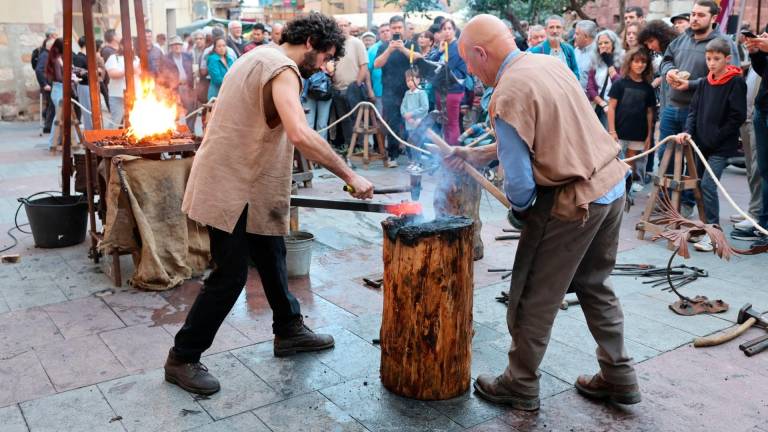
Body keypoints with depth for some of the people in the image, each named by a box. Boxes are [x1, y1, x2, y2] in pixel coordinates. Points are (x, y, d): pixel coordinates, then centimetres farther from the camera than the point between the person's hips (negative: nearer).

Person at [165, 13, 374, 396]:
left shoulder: (262, 58, 15)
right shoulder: (282, 69, -18)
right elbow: (301, 135, -34)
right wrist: (350, 176, -29)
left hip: (248, 184, 11)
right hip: (231, 188, -10)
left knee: (271, 255, 17)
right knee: (230, 275, -5)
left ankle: (289, 331, 31)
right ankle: (182, 359, 8)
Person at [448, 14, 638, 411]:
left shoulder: (508, 95, -19)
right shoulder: (550, 63, 7)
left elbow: (519, 180, -18)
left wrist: (519, 210, 5)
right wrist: (481, 154, 22)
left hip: (573, 201, -9)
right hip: (611, 184, 9)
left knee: (534, 297, 8)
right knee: (594, 285, 23)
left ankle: (520, 387, 24)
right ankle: (618, 377, 34)